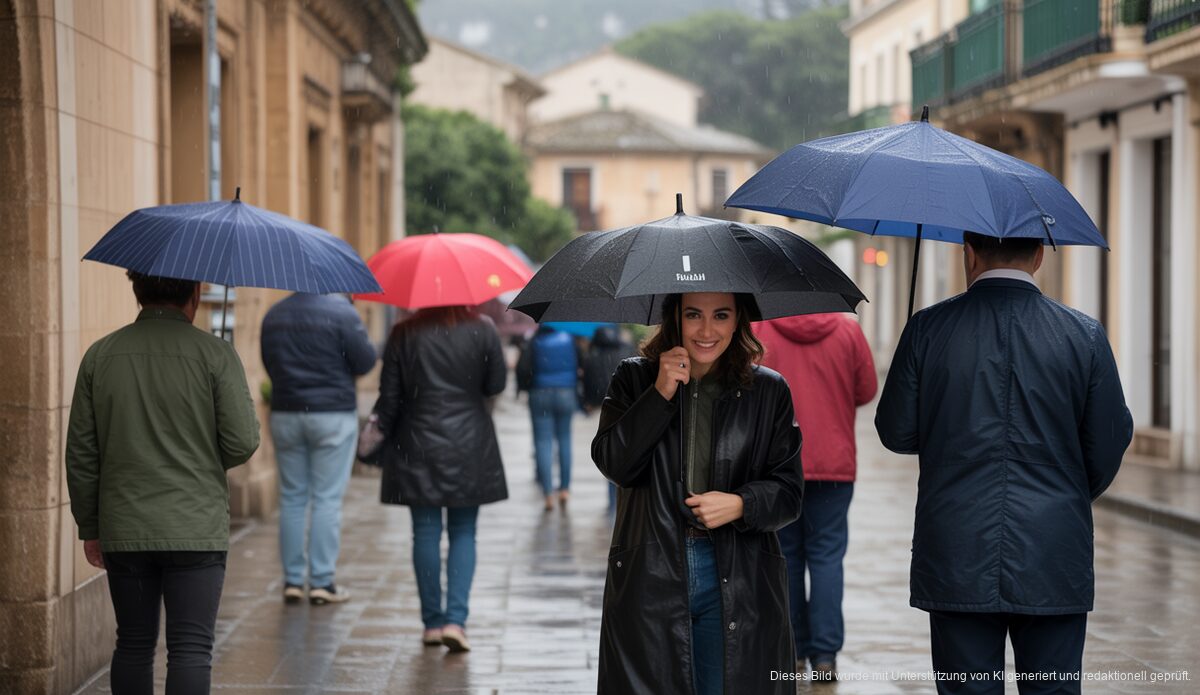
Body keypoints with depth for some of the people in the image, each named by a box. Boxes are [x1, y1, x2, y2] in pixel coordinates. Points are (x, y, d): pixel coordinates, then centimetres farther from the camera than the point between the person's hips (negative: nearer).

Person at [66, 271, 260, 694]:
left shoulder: (100, 355, 4)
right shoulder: (214, 354, -6)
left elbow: (80, 453, 5)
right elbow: (243, 442, -9)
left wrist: (89, 527, 13)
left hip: (124, 531, 3)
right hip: (196, 529, -3)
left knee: (133, 646, 13)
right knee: (190, 649, -2)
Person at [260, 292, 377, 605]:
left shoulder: (273, 316, 4)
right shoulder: (341, 311, -12)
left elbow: (268, 364, 11)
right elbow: (365, 362, -8)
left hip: (285, 414, 4)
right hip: (334, 415, -4)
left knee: (292, 498, 9)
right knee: (327, 499, 0)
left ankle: (292, 580, 10)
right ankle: (322, 581, 0)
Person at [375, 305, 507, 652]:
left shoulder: (403, 335, -3)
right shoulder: (482, 330, -4)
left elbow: (390, 396, -1)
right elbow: (496, 384, 2)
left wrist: (383, 433, 12)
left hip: (417, 447, 0)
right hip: (470, 449, 0)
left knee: (425, 532, 7)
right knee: (463, 533, 7)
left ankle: (432, 622, 10)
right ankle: (455, 619, -6)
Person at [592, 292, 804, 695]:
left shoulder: (769, 391, 6)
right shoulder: (635, 380, 6)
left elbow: (789, 489, 5)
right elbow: (613, 464, -7)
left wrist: (740, 505, -15)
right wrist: (660, 393, -14)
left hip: (740, 582, 0)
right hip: (650, 580, 0)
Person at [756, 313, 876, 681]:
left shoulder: (757, 330, -7)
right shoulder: (847, 330, -5)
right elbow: (865, 391, 3)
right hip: (834, 463, 0)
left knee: (785, 555, 11)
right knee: (827, 555, 4)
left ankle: (793, 650, 15)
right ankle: (825, 654, -4)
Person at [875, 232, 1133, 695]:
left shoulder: (927, 330, -4)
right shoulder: (1085, 336, -2)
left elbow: (897, 434, 2)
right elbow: (1109, 446, 2)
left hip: (956, 563, 0)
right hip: (1054, 565, 0)